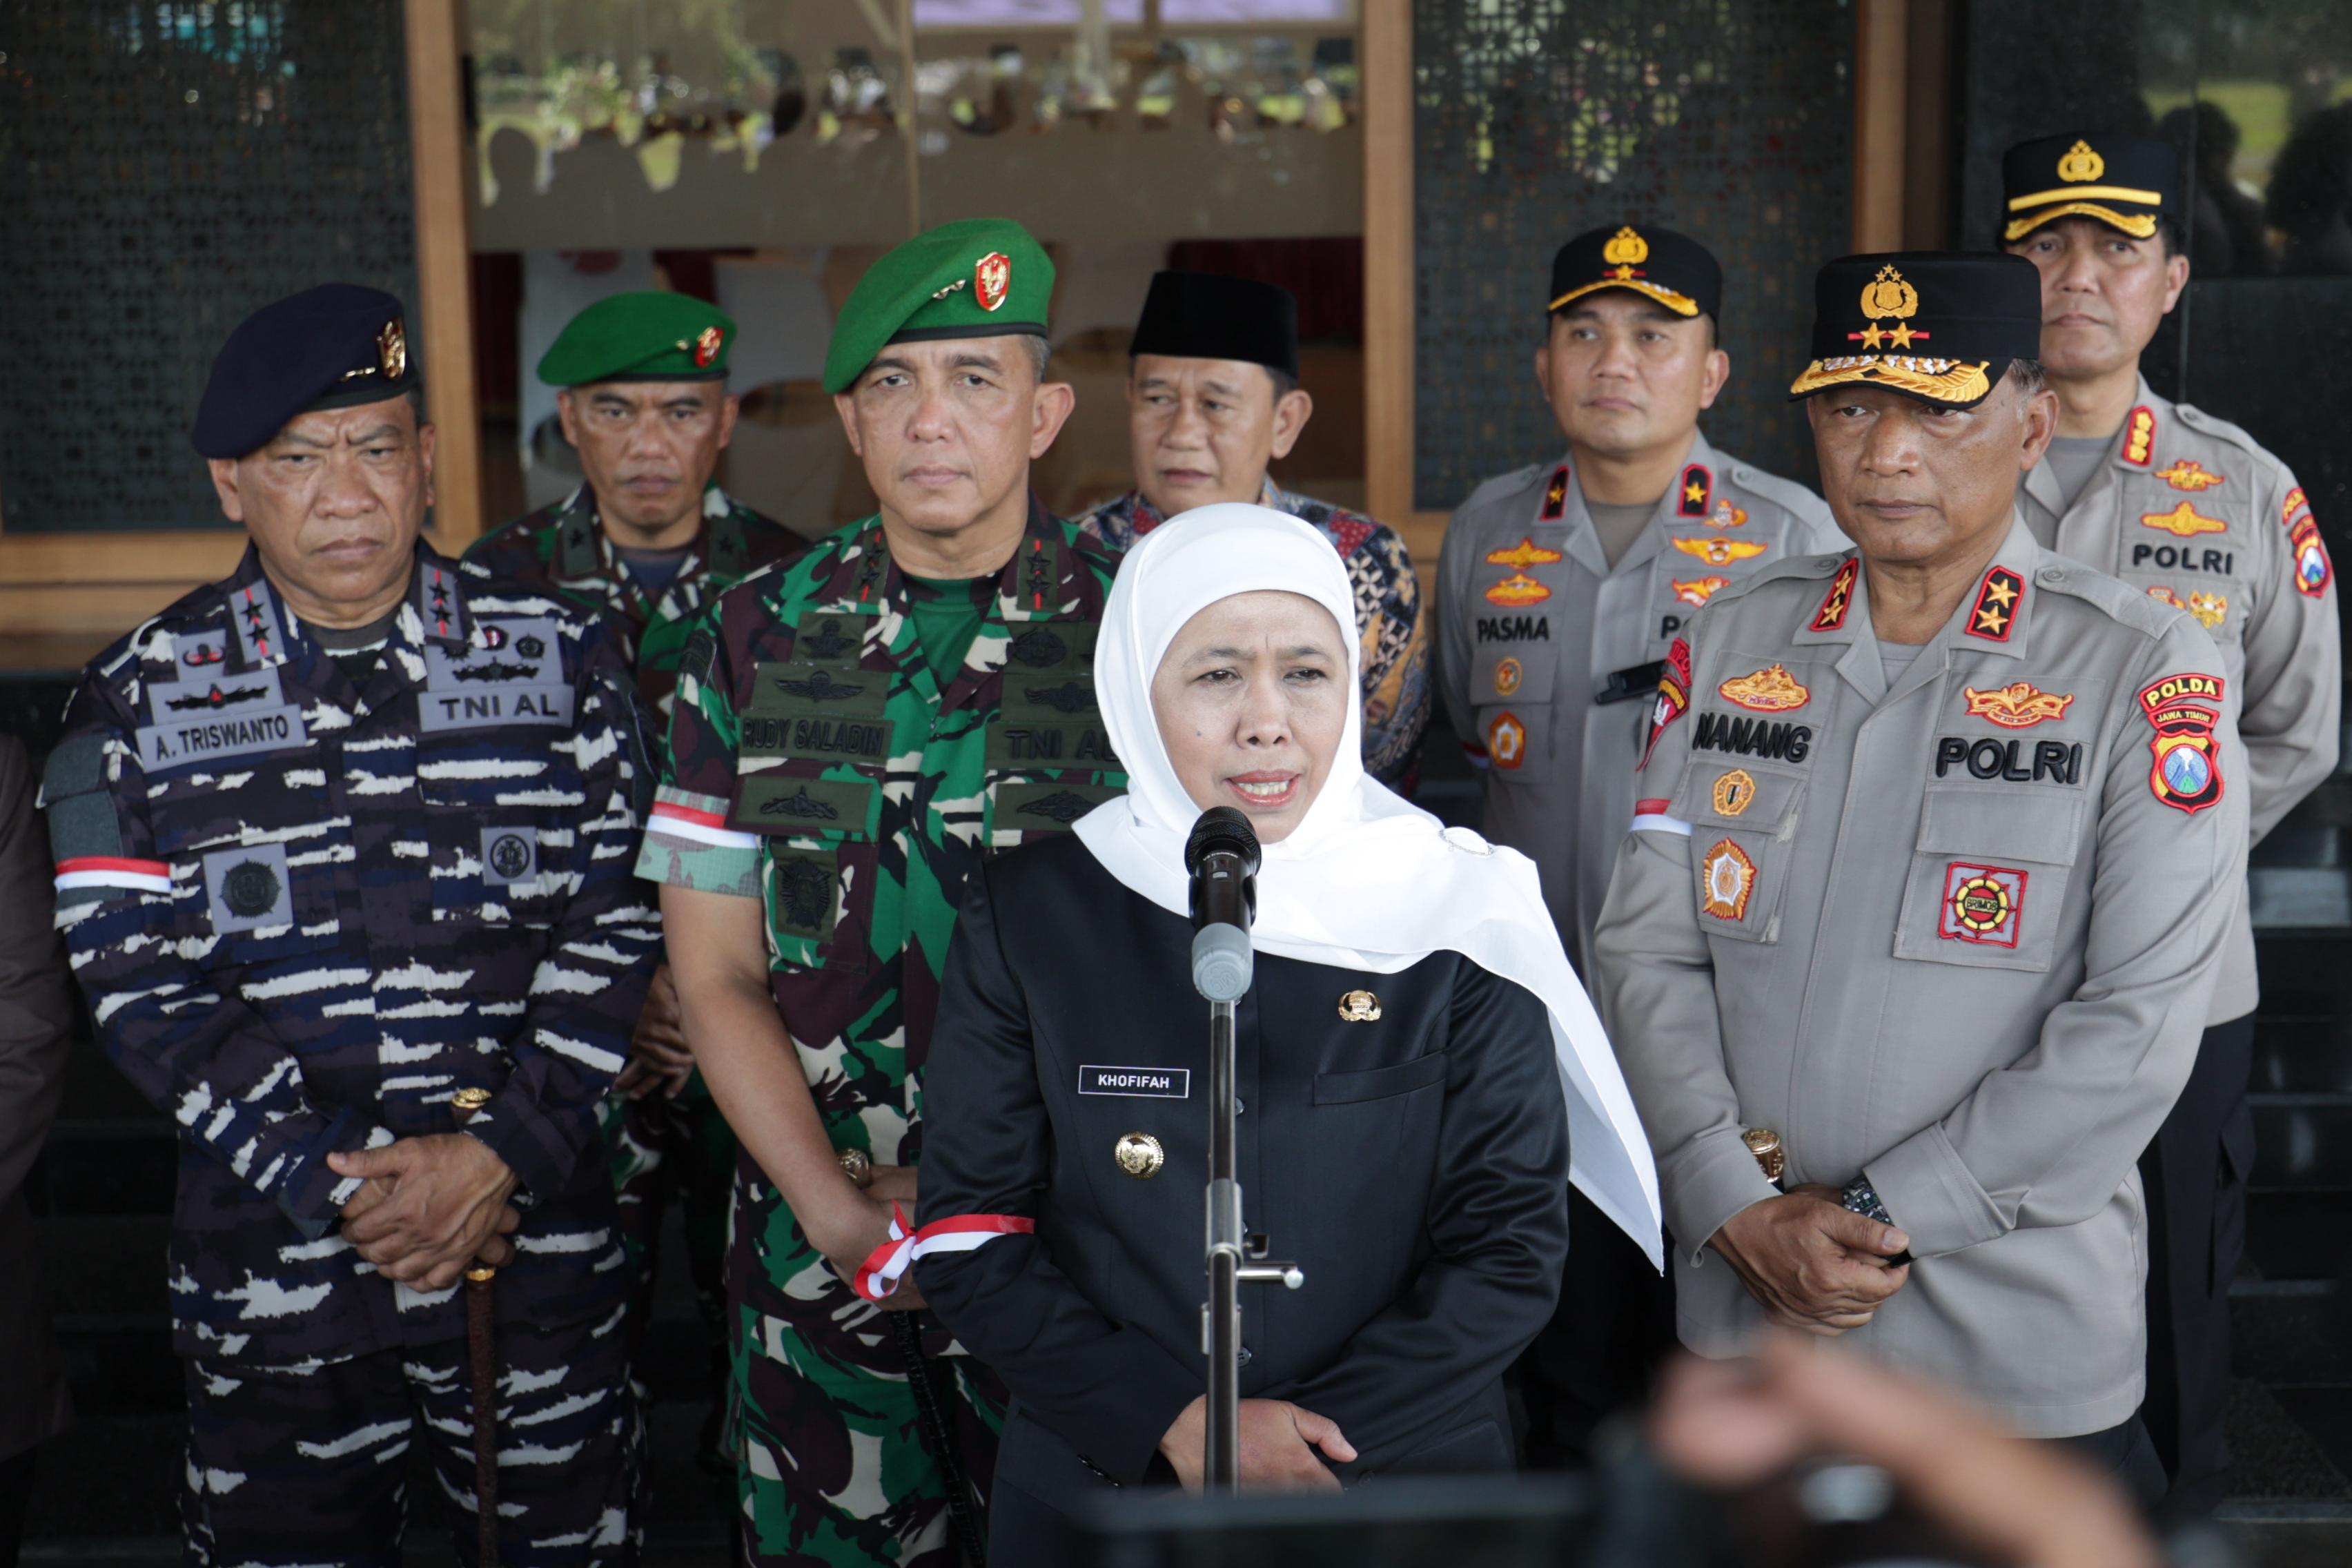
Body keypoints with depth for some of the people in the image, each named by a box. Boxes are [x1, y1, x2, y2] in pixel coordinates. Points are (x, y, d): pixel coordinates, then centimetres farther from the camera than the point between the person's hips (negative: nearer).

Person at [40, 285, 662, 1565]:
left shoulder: (559, 660, 0)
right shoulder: (141, 703, 0)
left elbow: (623, 927, -3)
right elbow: (139, 986, -4)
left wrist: (499, 1151, -13)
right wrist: (334, 1184, -12)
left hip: (537, 1240, 0)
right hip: (271, 1267, 0)